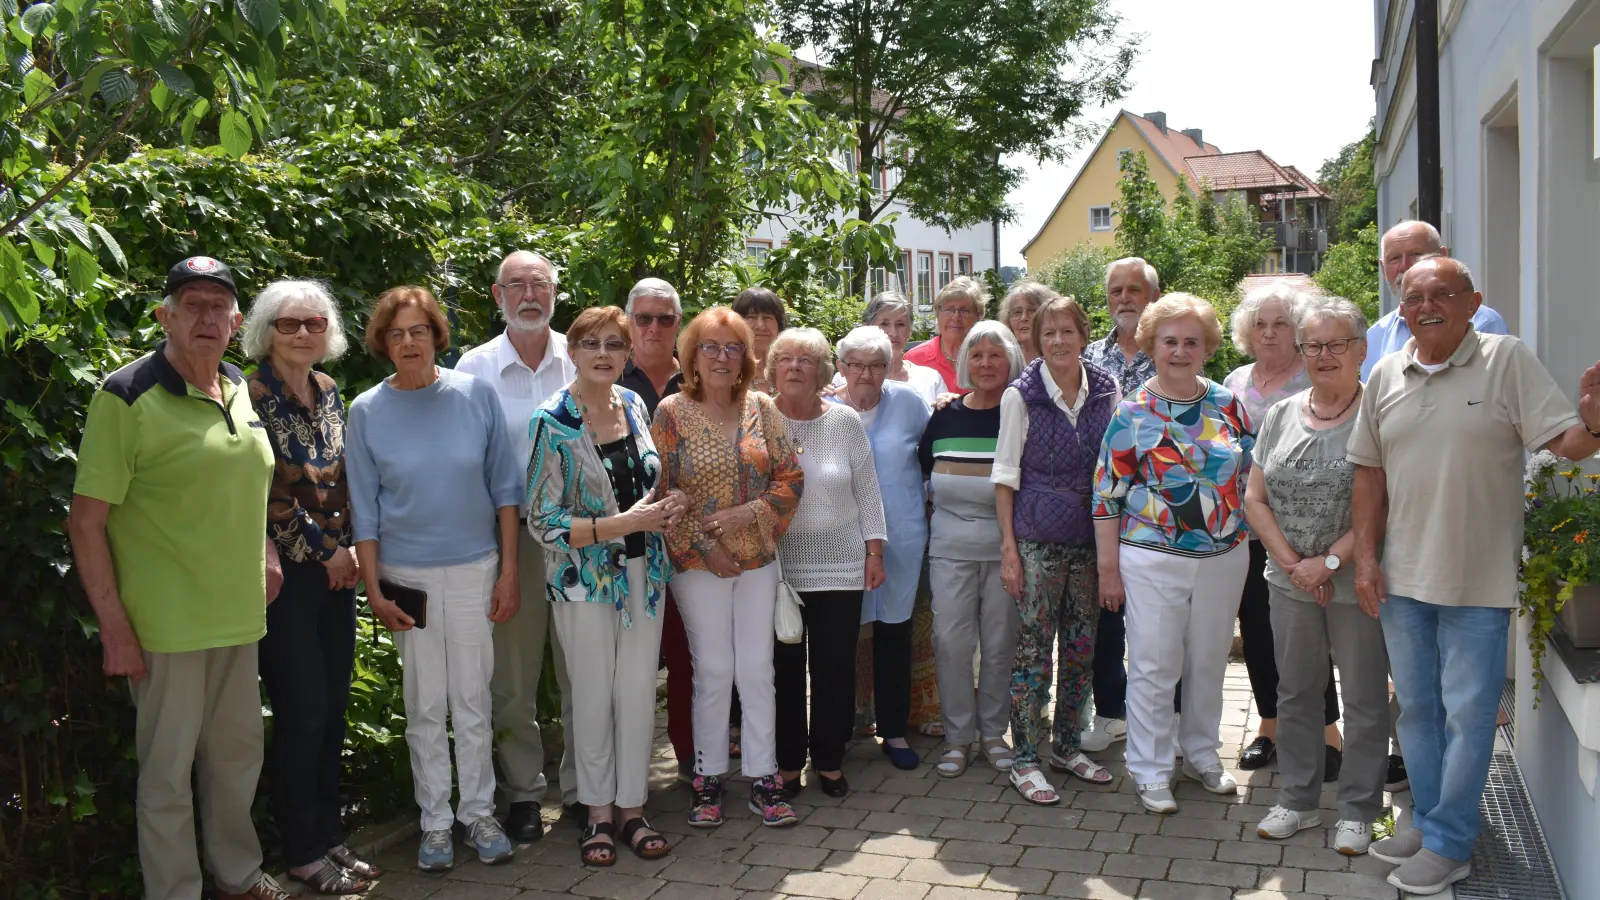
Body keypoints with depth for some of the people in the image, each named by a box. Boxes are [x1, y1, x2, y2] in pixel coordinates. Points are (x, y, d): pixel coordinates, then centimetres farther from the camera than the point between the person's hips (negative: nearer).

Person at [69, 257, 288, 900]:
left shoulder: (239, 390, 8)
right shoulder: (127, 396, -13)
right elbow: (86, 521, -13)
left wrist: (266, 557, 11)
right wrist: (114, 626, -16)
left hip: (238, 615, 6)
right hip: (166, 624, -6)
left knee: (238, 753, 18)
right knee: (168, 770, 6)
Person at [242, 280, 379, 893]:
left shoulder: (328, 392, 9)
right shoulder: (253, 395, -10)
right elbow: (271, 492, -13)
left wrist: (350, 551, 4)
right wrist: (326, 552, -9)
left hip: (336, 567, 6)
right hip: (287, 571, -6)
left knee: (334, 707, 11)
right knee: (303, 711, -1)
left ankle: (329, 835, 23)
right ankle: (304, 853, 13)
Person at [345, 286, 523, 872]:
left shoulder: (476, 395, -3)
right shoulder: (367, 411, -1)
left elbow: (504, 487, 0)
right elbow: (365, 509, 2)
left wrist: (509, 571, -3)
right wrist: (374, 589, -2)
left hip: (475, 569, 0)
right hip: (407, 575, 0)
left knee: (473, 700, 7)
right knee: (425, 705, 8)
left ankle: (479, 813, 23)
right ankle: (435, 822, 22)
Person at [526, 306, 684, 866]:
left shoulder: (634, 405, 4)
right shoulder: (552, 422, -12)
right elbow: (544, 523, -15)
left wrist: (663, 507, -4)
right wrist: (624, 523, -21)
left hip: (644, 572, 4)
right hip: (585, 578, -4)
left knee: (639, 694, 9)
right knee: (594, 698, 7)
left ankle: (633, 807, 24)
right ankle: (599, 814, 24)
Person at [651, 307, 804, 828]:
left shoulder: (762, 408, 4)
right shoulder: (671, 413, -4)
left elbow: (789, 476, 5)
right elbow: (660, 492, -6)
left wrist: (752, 512, -11)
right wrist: (701, 547, -10)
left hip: (757, 559, 3)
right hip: (699, 564, -2)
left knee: (758, 669, 6)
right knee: (714, 671, 3)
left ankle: (763, 777, 17)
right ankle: (708, 779, 18)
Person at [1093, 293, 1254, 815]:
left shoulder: (1229, 406, 4)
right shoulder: (1132, 414, -6)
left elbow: (1252, 474, 12)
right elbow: (1107, 493, -5)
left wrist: (1247, 541, 8)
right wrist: (1108, 566, -7)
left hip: (1224, 556, 4)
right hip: (1153, 560, -3)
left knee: (1209, 661, 15)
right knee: (1154, 665, 2)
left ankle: (1201, 755, 33)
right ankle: (1150, 771, 16)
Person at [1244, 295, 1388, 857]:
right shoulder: (1279, 416, 7)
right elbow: (1255, 498, 6)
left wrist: (1329, 562, -17)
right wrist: (1291, 562, -5)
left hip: (1357, 583, -5)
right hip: (1290, 581, 5)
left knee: (1365, 700, 7)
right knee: (1295, 693, 14)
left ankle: (1358, 810, 23)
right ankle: (1297, 800, 29)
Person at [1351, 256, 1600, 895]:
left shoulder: (1507, 360, -7)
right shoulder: (1385, 376, 4)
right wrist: (1365, 556, 4)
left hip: (1478, 579, -4)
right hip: (1401, 577, 5)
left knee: (1467, 714, 4)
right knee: (1415, 708, 17)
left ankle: (1449, 843, 17)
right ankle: (1427, 819, 33)